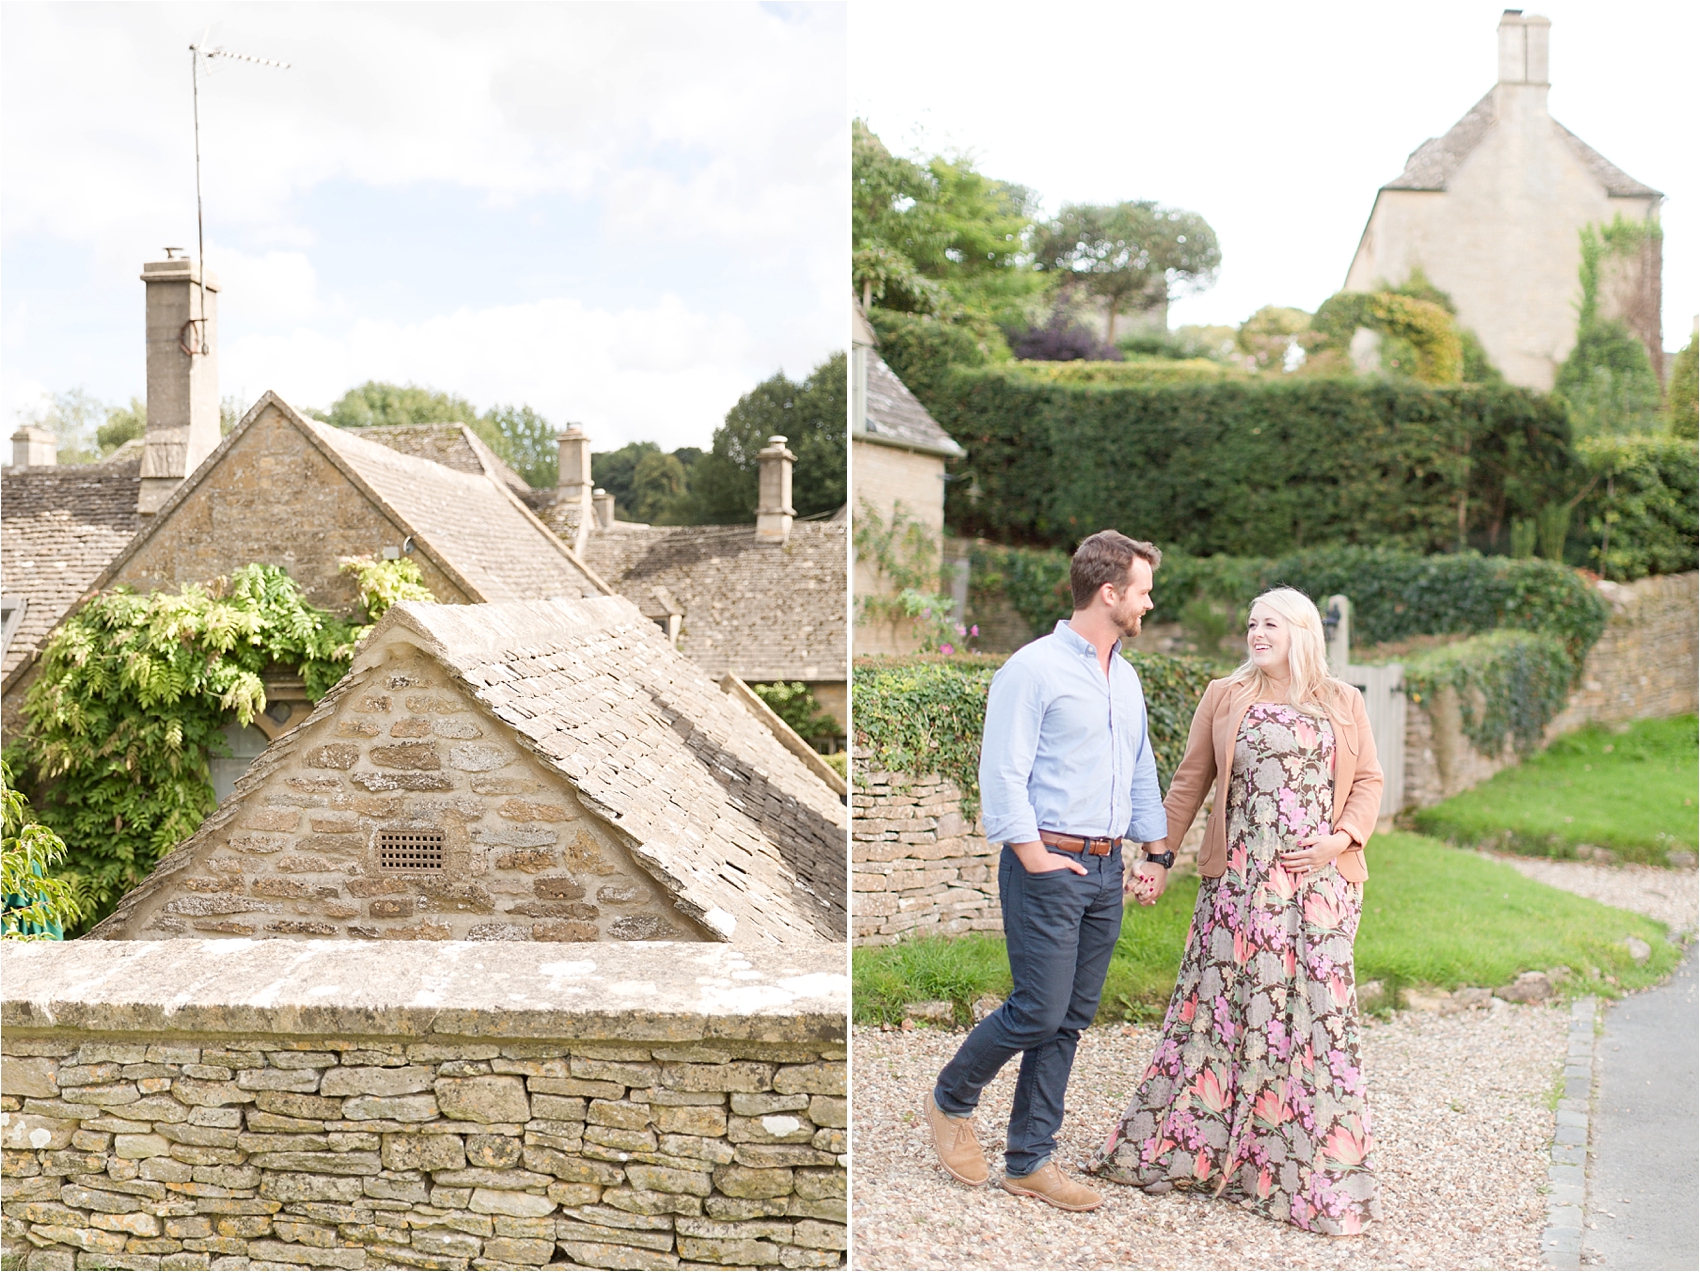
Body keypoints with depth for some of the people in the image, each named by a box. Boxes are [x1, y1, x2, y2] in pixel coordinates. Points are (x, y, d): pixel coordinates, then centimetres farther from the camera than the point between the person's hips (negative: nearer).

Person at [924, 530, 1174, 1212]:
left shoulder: (1127, 678, 16)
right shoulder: (1034, 669, -10)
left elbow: (1142, 770, 23)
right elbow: (1002, 773, -13)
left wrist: (1155, 850, 16)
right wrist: (1034, 857, -15)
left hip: (1105, 869, 8)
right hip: (1048, 865, -8)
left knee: (1071, 1020, 7)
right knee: (1039, 1010, -8)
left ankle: (1029, 1161, 15)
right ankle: (950, 1100, 17)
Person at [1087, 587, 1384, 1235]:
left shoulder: (1344, 702, 8)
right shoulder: (1225, 696, 7)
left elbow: (1369, 782, 8)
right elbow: (1190, 780, 8)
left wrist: (1341, 839, -8)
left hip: (1319, 879, 0)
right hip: (1240, 877, 0)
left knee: (1315, 1008, 0)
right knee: (1222, 999, 3)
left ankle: (1312, 1174, 10)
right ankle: (1188, 1145, 15)